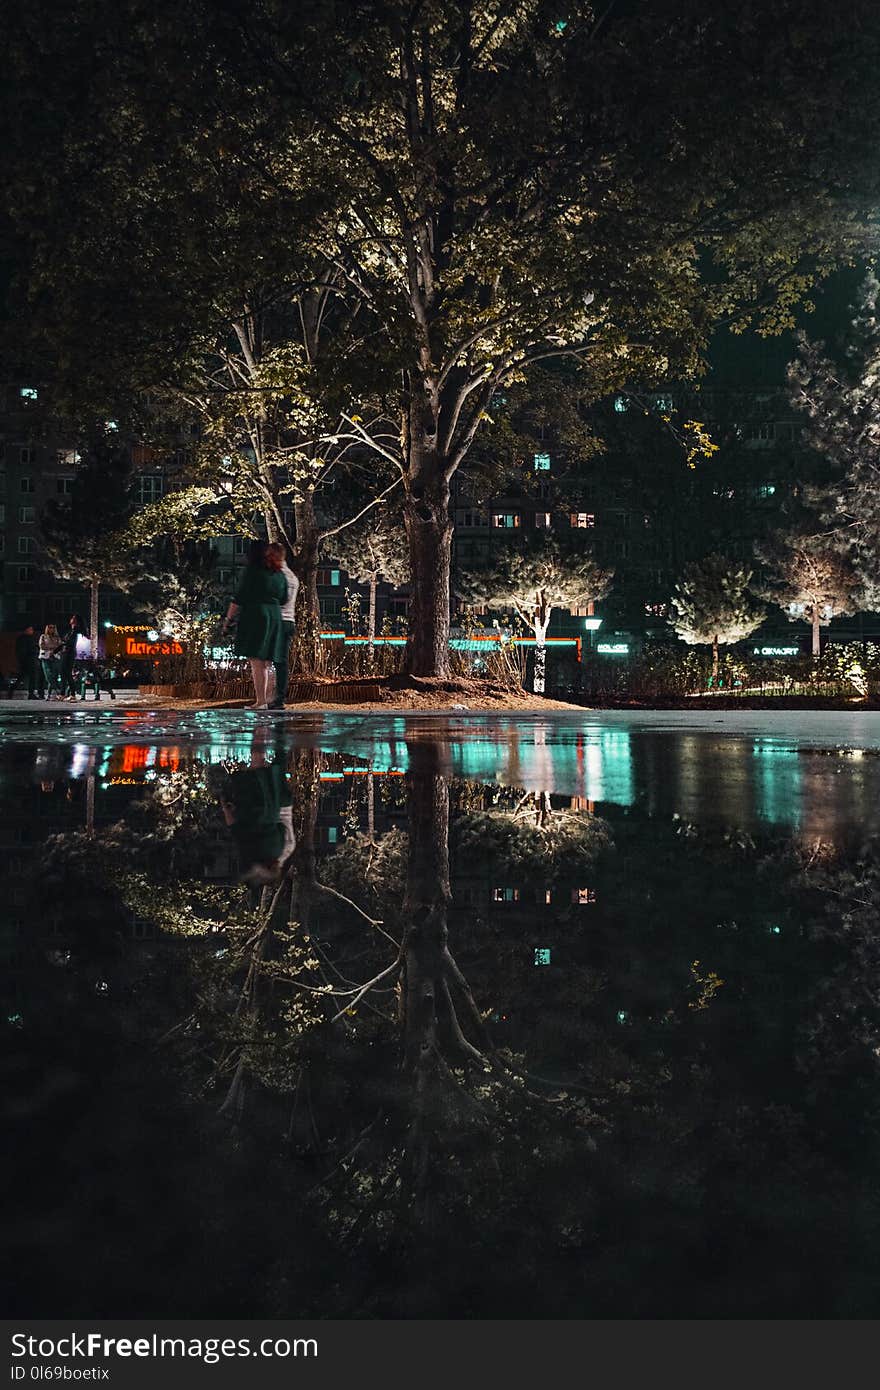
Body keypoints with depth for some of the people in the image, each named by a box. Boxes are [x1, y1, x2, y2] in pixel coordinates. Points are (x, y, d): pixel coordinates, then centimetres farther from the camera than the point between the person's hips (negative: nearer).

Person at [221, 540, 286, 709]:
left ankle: (261, 701, -13)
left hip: (254, 616, -6)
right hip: (275, 617, 6)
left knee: (256, 661, -8)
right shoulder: (278, 573, 13)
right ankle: (267, 700, 11)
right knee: (267, 662, 11)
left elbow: (238, 599, -7)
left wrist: (228, 619, 0)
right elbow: (283, 599, 20)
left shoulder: (252, 571, -6)